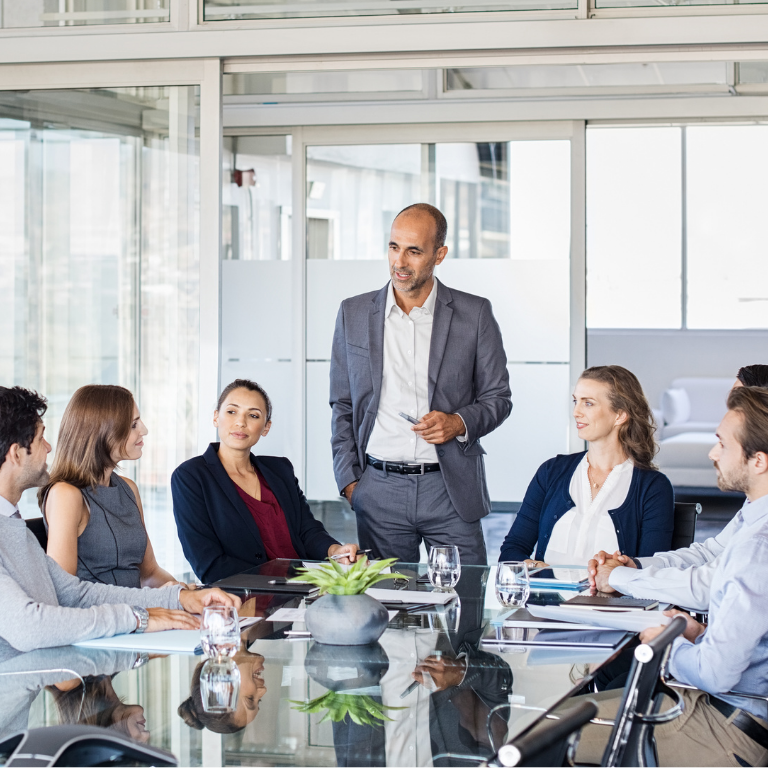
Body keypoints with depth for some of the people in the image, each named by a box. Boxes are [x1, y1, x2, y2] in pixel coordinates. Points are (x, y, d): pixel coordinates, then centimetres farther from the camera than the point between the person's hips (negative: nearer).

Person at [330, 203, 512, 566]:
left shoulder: (474, 314, 2)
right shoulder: (354, 314, 7)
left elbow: (498, 397, 8)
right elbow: (342, 406, 12)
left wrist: (459, 423, -12)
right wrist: (349, 481, 3)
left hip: (450, 489, -1)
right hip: (379, 490, 1)